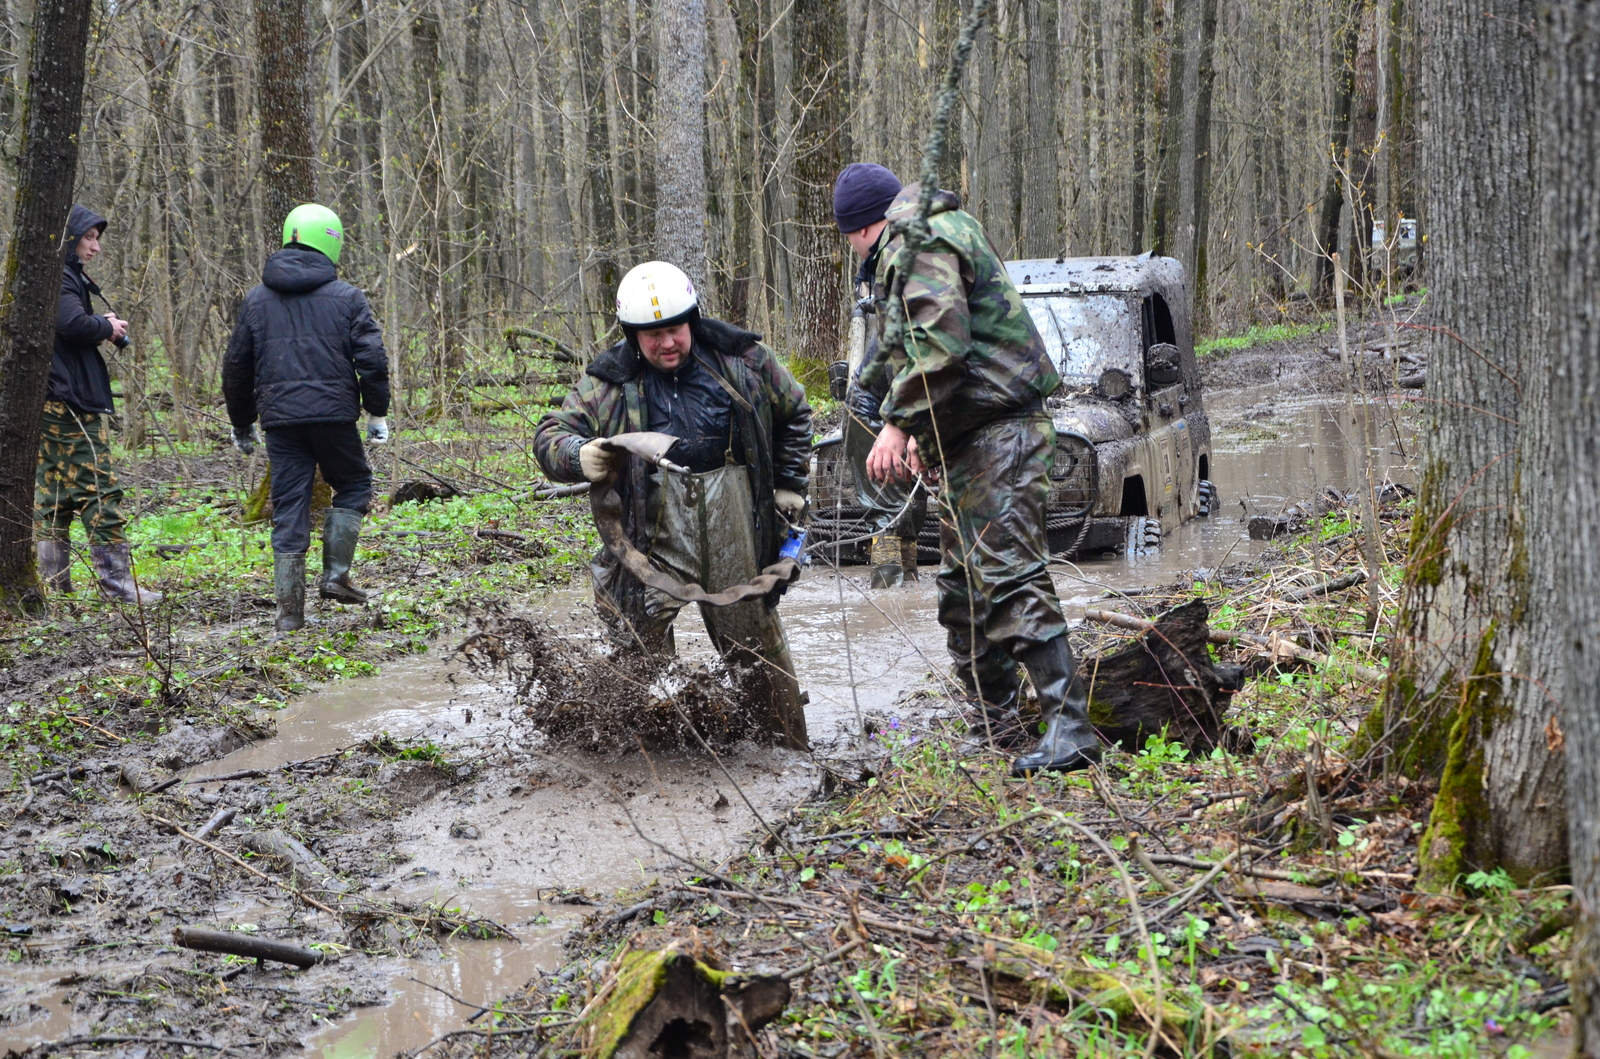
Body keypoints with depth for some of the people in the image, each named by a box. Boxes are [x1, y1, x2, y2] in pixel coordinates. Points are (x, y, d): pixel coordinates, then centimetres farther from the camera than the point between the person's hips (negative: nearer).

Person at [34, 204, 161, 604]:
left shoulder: (65, 276, 20)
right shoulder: (60, 278, -11)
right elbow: (73, 323, -26)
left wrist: (103, 326, 5)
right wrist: (107, 327, -8)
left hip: (52, 402, 10)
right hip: (71, 402, -10)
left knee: (52, 493, 10)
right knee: (99, 489, -8)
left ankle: (54, 579, 13)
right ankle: (116, 578, -7)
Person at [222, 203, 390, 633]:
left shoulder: (257, 300, 10)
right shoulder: (345, 297, 0)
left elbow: (236, 367, 14)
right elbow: (371, 359, -4)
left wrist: (242, 425, 24)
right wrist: (378, 414, 7)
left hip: (280, 418, 3)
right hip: (335, 413, -3)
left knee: (288, 508, 5)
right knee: (353, 485, 19)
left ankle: (289, 610, 3)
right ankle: (335, 575, 7)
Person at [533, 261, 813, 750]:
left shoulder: (741, 359, 4)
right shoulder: (609, 381, 2)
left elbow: (793, 413, 19)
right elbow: (551, 434, 1)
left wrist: (789, 486, 14)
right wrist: (579, 456, -22)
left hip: (733, 514, 1)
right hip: (654, 522, -1)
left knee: (754, 630, 10)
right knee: (638, 627, -10)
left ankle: (789, 745, 23)